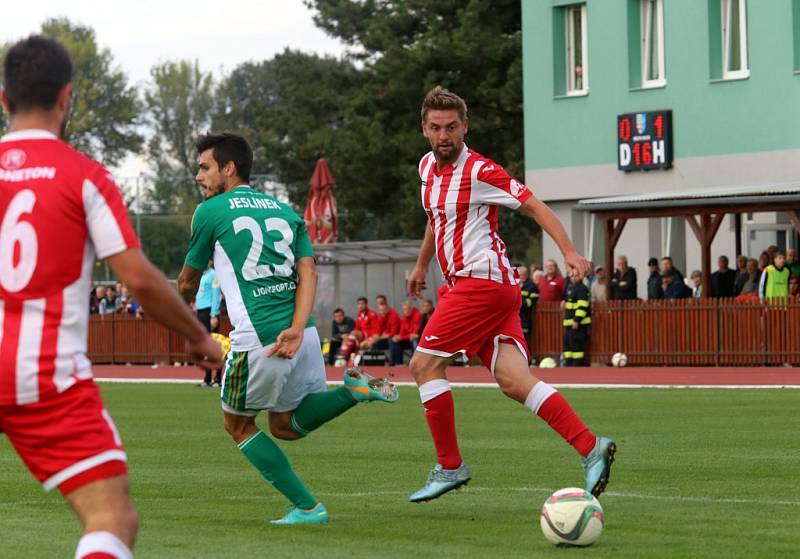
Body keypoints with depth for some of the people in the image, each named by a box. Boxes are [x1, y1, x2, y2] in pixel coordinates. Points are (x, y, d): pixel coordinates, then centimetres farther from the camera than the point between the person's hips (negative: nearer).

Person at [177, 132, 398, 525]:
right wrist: (296, 329, -8)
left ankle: (306, 507, 8)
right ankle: (353, 389, -4)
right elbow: (308, 271, 4)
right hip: (301, 334, 6)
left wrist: (182, 303, 35)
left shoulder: (210, 211, 2)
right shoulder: (285, 211, 18)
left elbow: (188, 282, 13)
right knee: (286, 425, 21)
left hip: (257, 338, -6)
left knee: (237, 424, 15)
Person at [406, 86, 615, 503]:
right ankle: (590, 447, -11)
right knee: (513, 380, -5)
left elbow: (534, 206, -11)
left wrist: (569, 252, -21)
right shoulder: (428, 166, 15)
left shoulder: (478, 171, -10)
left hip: (482, 280, -8)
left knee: (425, 364, -6)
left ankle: (449, 466, -1)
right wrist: (421, 266, 42)